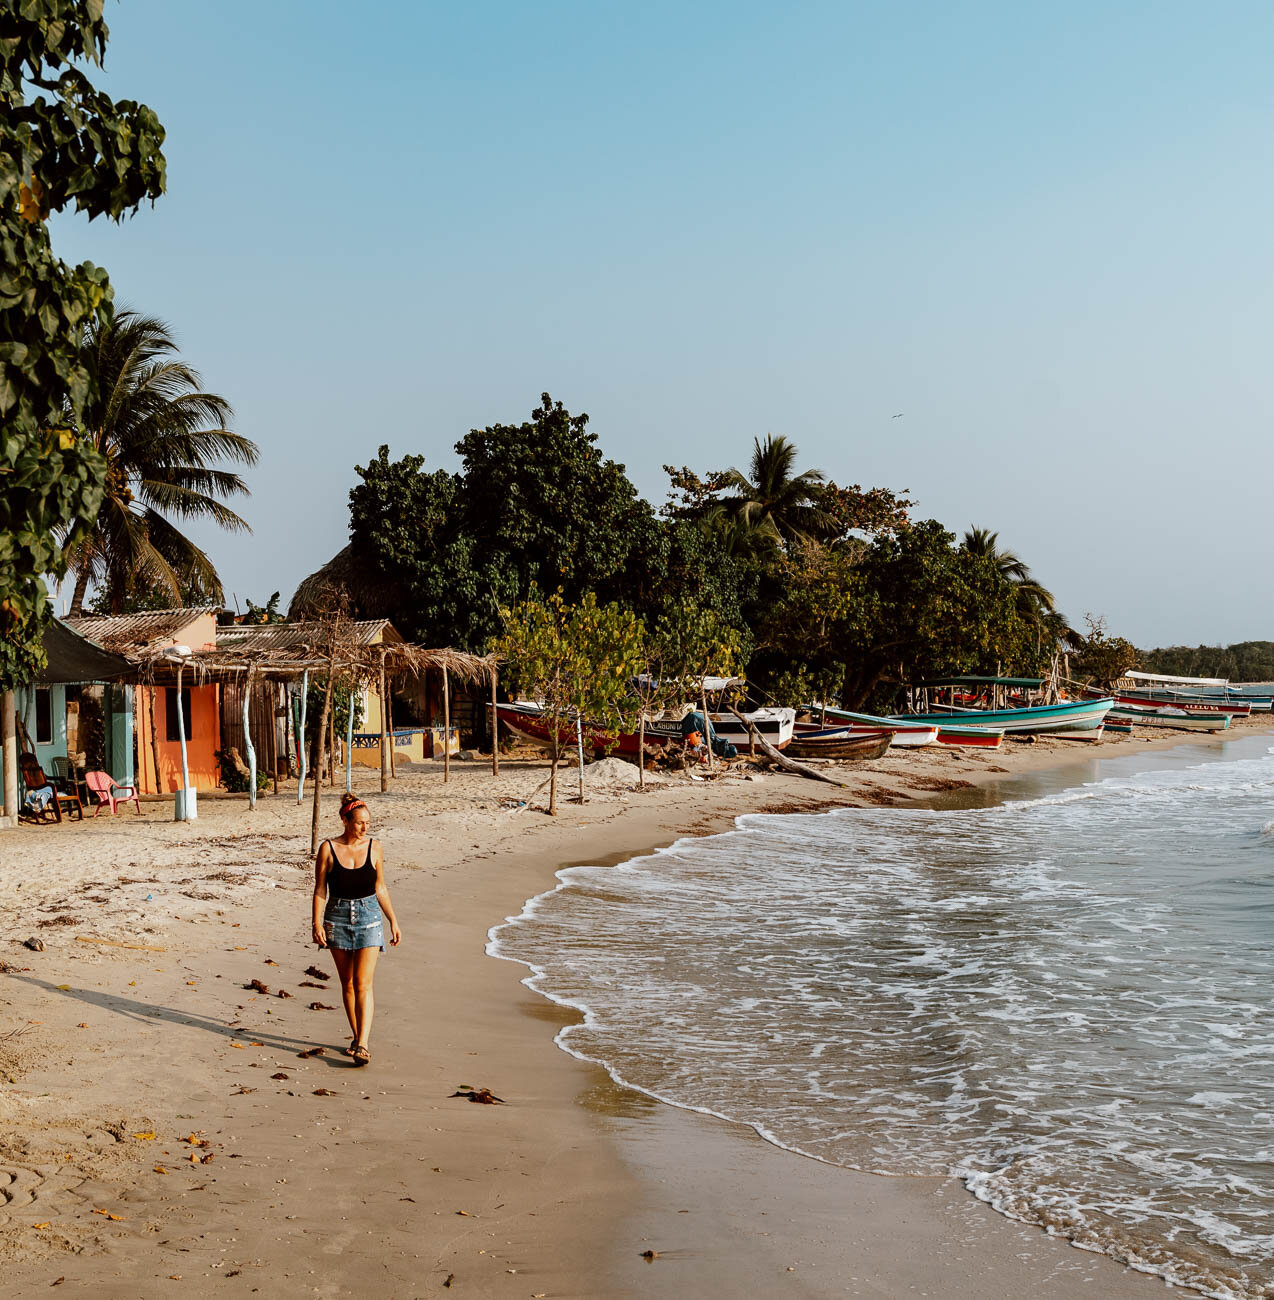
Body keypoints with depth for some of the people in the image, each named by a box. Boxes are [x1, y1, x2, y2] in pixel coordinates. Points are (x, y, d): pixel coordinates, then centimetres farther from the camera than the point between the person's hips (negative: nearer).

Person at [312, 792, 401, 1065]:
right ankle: (356, 1036, 24)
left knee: (363, 983, -9)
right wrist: (317, 924, -9)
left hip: (369, 917, 0)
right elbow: (320, 890, -1)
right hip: (338, 917, 0)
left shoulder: (373, 847, 2)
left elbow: (380, 888, 9)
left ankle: (362, 1045, -12)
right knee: (347, 983, 10)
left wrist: (394, 922, 9)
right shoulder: (328, 848, -4)